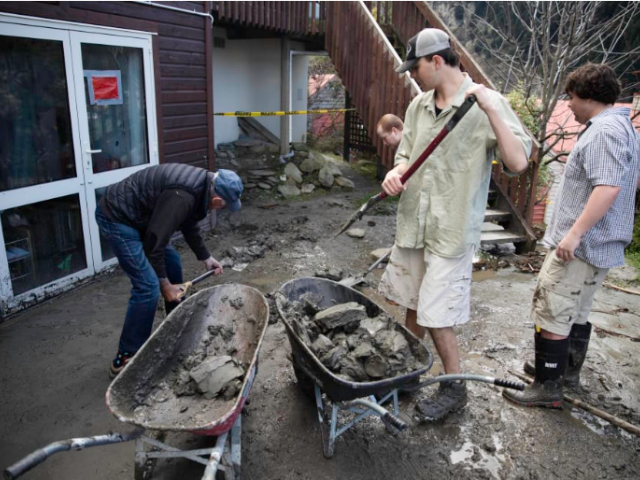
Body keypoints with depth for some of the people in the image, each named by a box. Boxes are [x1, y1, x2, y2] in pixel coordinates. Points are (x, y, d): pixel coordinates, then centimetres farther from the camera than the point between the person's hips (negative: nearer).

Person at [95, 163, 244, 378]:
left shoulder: (201, 183, 0)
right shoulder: (181, 197, -30)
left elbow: (189, 224, 17)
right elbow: (154, 241, -26)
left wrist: (205, 257, 21)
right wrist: (164, 284, -15)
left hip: (136, 215, 11)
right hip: (116, 217, -11)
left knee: (172, 263, 16)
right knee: (147, 286, -15)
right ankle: (125, 358, -2)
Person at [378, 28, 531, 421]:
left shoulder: (487, 104, -11)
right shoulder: (419, 105, 6)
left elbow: (518, 163, -19)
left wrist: (491, 110, -29)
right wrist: (397, 171, -9)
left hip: (452, 230, -6)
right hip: (413, 223, 6)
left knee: (436, 316, -1)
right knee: (412, 303, 19)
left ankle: (455, 388, 24)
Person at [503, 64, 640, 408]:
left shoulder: (605, 130, -17)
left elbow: (608, 187, -28)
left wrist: (574, 233, -28)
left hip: (580, 246, -11)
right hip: (596, 245, 11)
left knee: (551, 315, -6)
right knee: (576, 312, 20)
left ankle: (548, 387, 2)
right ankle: (568, 370, 33)